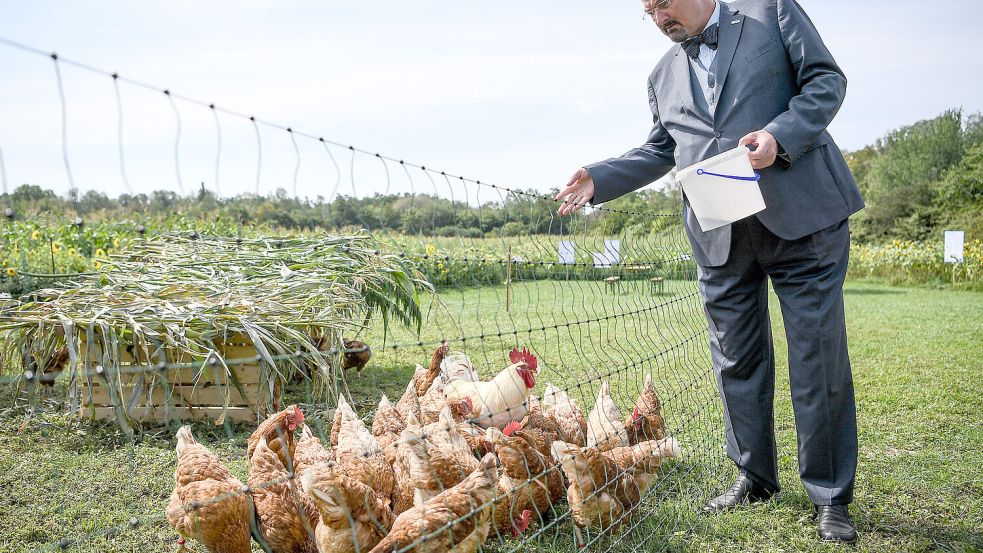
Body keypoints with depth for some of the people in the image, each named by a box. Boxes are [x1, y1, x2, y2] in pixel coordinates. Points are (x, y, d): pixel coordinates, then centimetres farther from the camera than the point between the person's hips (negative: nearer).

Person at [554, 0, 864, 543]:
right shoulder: (662, 76, 18)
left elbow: (827, 78, 2)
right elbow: (659, 151, 21)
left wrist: (779, 135, -15)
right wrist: (599, 179, 7)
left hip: (800, 215, -4)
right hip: (720, 235, 4)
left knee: (820, 357, -1)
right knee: (737, 361, 9)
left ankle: (831, 496, 11)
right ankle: (754, 477, 25)